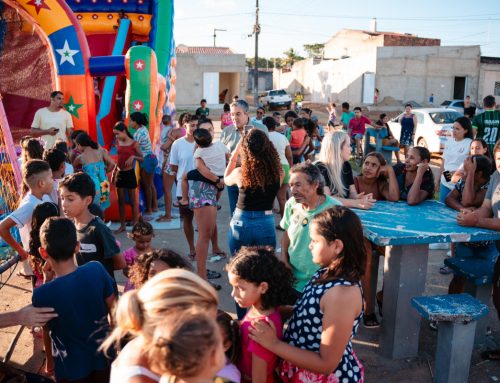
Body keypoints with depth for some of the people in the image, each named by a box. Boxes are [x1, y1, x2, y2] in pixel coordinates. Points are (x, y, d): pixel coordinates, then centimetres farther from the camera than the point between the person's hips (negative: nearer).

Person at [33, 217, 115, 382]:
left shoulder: (42, 294, -28)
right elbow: (112, 308, -5)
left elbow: (46, 327, -6)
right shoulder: (97, 270, -21)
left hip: (72, 368, -2)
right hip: (103, 356, 2)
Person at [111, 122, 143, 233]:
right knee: (121, 201, 9)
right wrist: (113, 173, 13)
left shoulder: (134, 143, -8)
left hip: (129, 173, -5)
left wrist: (133, 157, -23)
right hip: (120, 174, 5)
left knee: (133, 201, 3)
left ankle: (135, 225, 9)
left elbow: (142, 158, -4)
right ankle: (122, 225, 19)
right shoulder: (118, 143, 6)